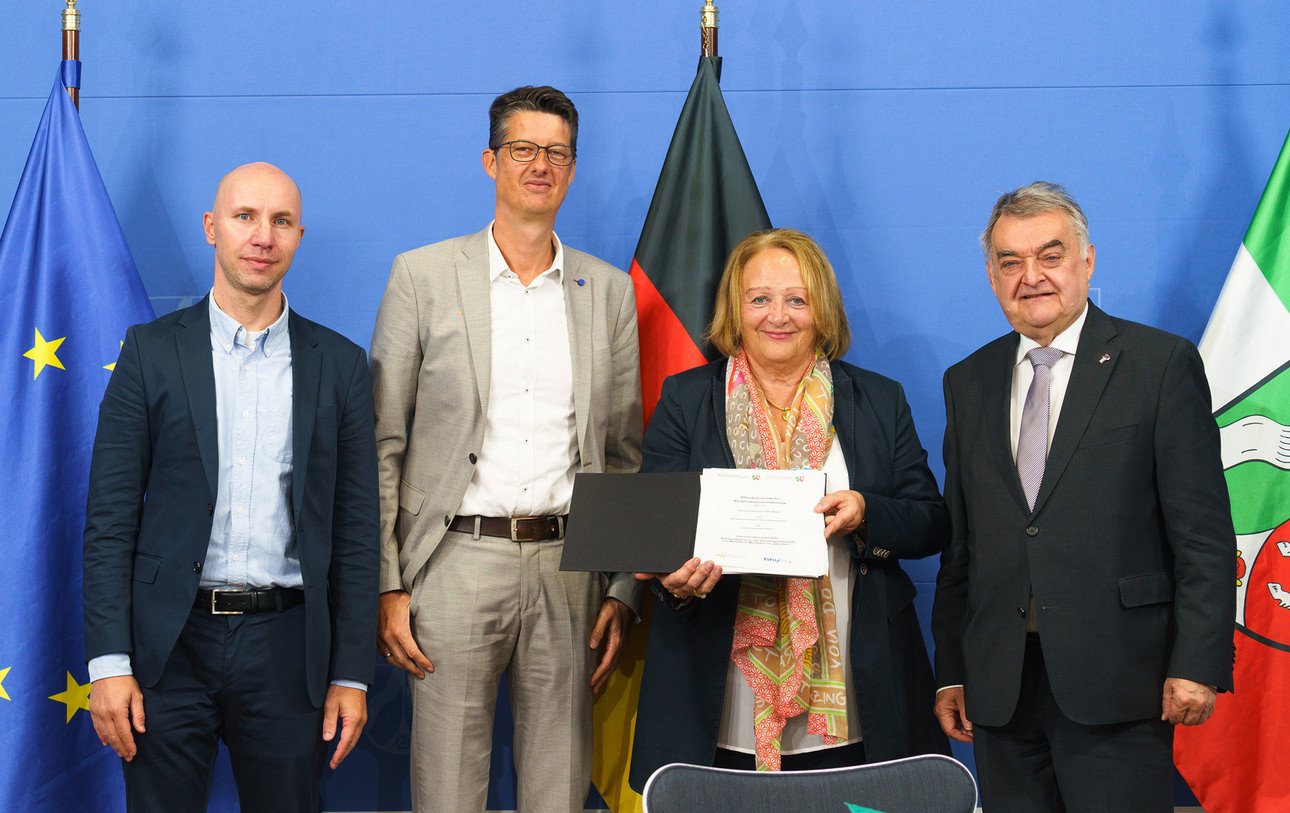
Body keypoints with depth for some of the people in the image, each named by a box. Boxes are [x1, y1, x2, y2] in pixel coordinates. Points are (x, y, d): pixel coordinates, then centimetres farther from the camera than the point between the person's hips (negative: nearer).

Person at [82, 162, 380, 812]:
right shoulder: (152, 351, 3)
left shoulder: (338, 364, 7)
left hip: (285, 646, 1)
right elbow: (110, 518, 1)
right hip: (170, 642, -1)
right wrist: (109, 662, -7)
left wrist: (351, 674, 1)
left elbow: (356, 528, 6)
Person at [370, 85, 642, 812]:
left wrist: (625, 592, 5)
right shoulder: (423, 276, 3)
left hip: (569, 567, 2)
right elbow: (380, 444, 2)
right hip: (459, 562, -2)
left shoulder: (610, 290, 11)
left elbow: (625, 454, 11)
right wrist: (386, 586, -5)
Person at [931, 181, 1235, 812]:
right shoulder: (968, 382, 13)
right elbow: (958, 542, 13)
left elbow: (1203, 534, -5)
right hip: (1000, 687, 4)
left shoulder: (1161, 364, -1)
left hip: (1116, 685, -4)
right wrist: (951, 672, 9)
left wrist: (1196, 664, -11)